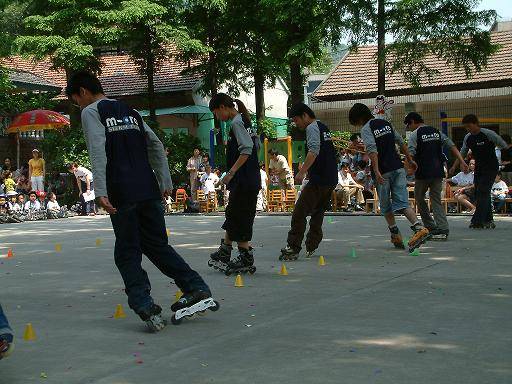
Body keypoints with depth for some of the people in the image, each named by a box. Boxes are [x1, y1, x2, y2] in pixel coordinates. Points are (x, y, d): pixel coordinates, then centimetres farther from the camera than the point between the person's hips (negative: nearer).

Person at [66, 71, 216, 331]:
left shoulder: (91, 112, 2)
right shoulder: (130, 112, 22)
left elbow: (97, 151, -12)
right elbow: (156, 146, 19)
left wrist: (101, 191, -18)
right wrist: (166, 182, 20)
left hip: (122, 193, -6)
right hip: (149, 189, 6)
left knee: (127, 253, 2)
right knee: (157, 244, 13)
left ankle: (144, 305, -6)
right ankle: (198, 290, 7)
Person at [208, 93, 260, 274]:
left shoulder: (237, 122, -13)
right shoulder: (244, 121, 15)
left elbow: (247, 150, -22)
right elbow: (256, 144, 19)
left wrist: (231, 172, -22)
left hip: (244, 182, -10)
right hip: (250, 179, 10)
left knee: (238, 220, -3)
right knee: (232, 216, 16)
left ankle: (246, 259, 2)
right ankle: (224, 254, 25)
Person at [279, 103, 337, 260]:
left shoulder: (312, 127, -8)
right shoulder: (324, 127, 20)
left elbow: (314, 151, -22)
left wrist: (302, 172, -25)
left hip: (318, 180, -10)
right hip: (331, 179, 10)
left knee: (299, 213, -9)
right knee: (318, 214, 16)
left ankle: (293, 248, -11)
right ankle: (311, 248, 19)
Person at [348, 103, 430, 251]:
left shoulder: (366, 129, -8)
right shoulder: (386, 123, 13)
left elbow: (372, 150, -22)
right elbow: (401, 142, 17)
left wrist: (376, 171, -28)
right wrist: (410, 159, 24)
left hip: (383, 172, -5)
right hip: (398, 167, 5)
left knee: (385, 205, 13)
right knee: (402, 202, -1)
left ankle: (396, 236, 19)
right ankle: (419, 228, -20)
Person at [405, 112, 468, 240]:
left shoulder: (414, 135, -5)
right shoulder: (437, 132, 12)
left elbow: (410, 155, -14)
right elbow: (452, 146, 6)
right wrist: (462, 162, 4)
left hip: (423, 172, -5)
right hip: (438, 172, 5)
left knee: (419, 198, 14)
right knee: (436, 200, 8)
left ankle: (431, 227, 11)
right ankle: (443, 229, -8)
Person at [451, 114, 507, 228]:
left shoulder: (489, 134, -13)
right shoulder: (468, 138, 5)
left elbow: (504, 146, -4)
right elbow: (462, 153, 13)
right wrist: (454, 166, 4)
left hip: (491, 168, -7)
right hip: (478, 168, 7)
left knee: (483, 193, -14)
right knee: (478, 194, 5)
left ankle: (477, 221, -16)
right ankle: (488, 220, 13)